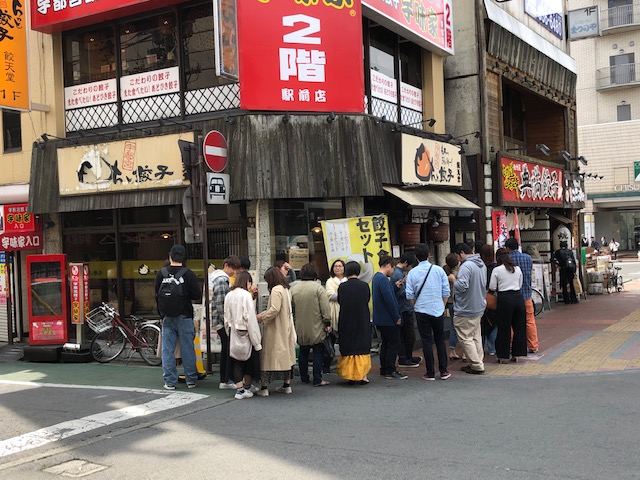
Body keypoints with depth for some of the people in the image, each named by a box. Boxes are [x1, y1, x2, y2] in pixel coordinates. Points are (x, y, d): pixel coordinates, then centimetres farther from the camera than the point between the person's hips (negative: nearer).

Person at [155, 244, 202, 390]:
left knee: (167, 350, 8)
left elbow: (157, 295, 5)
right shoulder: (188, 274, -10)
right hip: (184, 317, -2)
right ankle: (191, 380, 13)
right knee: (187, 349, 7)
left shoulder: (161, 273, -1)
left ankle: (170, 381, 10)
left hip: (167, 318, 2)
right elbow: (198, 296, -10)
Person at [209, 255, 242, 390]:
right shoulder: (221, 280, -15)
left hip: (221, 322, 11)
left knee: (226, 349, 14)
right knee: (230, 349, -7)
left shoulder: (223, 279, 17)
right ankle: (228, 380, -5)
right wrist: (227, 322, -19)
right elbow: (221, 304, -21)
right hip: (223, 322, -11)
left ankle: (224, 380, 19)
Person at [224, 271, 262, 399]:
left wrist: (230, 334, 15)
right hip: (245, 333, -6)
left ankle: (240, 389, 12)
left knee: (236, 362, 11)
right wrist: (257, 341, -14)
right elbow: (250, 318, -18)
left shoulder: (229, 296, 3)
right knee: (249, 360, 12)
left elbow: (226, 318, 7)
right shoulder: (246, 295, -16)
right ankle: (247, 386, 21)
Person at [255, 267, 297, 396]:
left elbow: (274, 309, -23)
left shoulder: (276, 290, -16)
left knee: (268, 356, -3)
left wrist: (262, 318, -10)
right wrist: (262, 314, 14)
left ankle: (264, 388, 0)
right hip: (286, 329, 9)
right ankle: (287, 385, 20)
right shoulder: (286, 289, 13)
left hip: (275, 330, -9)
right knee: (286, 356, 14)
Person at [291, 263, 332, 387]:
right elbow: (325, 307, -12)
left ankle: (304, 378, 23)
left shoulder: (293, 289, 4)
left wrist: (295, 320, 20)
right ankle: (317, 380, 2)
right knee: (318, 352, 2)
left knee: (303, 352, 15)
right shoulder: (318, 287, -10)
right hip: (316, 328, -5)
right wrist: (327, 322, -6)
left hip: (300, 328, 5)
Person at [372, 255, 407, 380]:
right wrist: (397, 317, -16)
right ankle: (390, 371, 0)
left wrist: (395, 286, 10)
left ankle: (384, 369, 22)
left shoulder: (376, 277, 12)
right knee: (394, 345, -3)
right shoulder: (383, 279, -20)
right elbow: (389, 300, -22)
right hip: (388, 319, -10)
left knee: (386, 344, 16)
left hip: (380, 318, 10)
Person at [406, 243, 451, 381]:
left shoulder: (412, 273, -5)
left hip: (422, 311, -1)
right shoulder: (438, 270, -2)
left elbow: (410, 295, -3)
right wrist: (442, 306, 14)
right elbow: (446, 292, 0)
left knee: (427, 342, 4)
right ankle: (443, 371, 14)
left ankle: (430, 373, 7)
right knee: (440, 341, 13)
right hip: (438, 310, 1)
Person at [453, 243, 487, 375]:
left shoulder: (466, 266, -22)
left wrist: (453, 280, -12)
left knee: (465, 338, 0)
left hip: (466, 310, -9)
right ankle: (478, 362, 24)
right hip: (479, 307, 9)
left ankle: (477, 365, 1)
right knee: (476, 336, 17)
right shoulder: (482, 264, 9)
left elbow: (462, 286, -29)